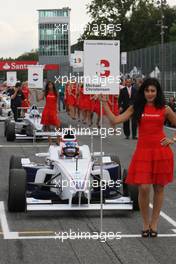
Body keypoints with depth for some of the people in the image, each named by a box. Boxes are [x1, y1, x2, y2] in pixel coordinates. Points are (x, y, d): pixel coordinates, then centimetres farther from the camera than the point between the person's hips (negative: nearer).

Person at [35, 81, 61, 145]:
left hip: (53, 110, -1)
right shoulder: (45, 93, 6)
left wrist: (57, 112, 0)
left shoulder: (55, 93, 5)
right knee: (47, 126, 4)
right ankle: (49, 140, 11)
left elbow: (56, 103, 6)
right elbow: (38, 99, 1)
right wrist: (36, 92, -9)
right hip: (47, 110, 1)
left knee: (58, 125, -11)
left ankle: (58, 140, -4)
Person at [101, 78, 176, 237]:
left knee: (159, 188, 6)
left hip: (161, 152, 0)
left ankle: (154, 223, 20)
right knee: (143, 188, -9)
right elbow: (115, 120, -2)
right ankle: (145, 224, 10)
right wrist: (104, 103, -4)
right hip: (143, 151, 0)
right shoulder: (136, 108, 5)